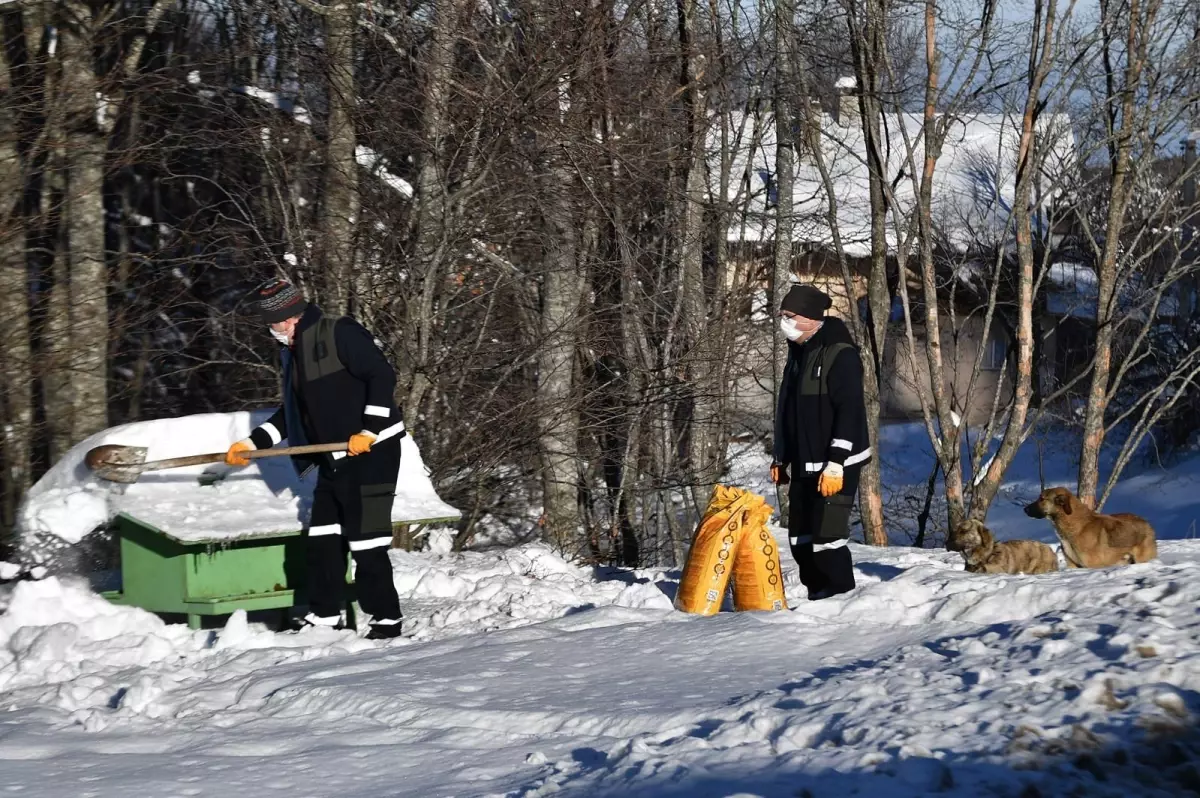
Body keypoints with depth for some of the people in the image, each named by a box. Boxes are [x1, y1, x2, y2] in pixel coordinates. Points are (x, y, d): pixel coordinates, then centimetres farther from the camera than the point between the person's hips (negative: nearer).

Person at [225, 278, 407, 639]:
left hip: (371, 451, -9)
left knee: (366, 540, -8)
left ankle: (386, 618, 0)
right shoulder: (293, 352, 16)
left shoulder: (340, 334, -13)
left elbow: (383, 376, -18)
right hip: (334, 459, 9)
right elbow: (293, 412, 24)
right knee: (322, 537, 10)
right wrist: (254, 443, 18)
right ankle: (325, 614, 20)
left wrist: (369, 429, -22)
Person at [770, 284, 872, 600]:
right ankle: (818, 599, 19)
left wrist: (835, 464, -24)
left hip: (836, 465, -9)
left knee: (826, 537, -14)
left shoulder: (840, 354, -14)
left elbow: (850, 413, -19)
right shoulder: (799, 352, 13)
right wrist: (780, 458, 20)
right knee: (800, 539, 9)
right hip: (804, 465, 9)